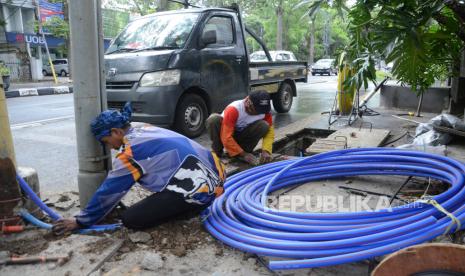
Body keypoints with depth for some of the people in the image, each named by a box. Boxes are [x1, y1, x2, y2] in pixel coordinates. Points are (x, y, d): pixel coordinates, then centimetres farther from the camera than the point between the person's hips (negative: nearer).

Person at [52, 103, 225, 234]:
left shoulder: (130, 153, -11)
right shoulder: (144, 130, 13)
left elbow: (109, 191, -1)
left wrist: (81, 221, 11)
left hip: (199, 190, -9)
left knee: (131, 219, -5)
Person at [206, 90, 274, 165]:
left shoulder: (264, 110, -17)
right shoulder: (233, 109, -32)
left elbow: (269, 130, -11)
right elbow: (226, 138, -34)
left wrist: (266, 150, -26)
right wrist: (243, 154, -32)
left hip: (240, 136, 3)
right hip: (227, 136, -3)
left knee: (264, 126, -24)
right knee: (214, 119, -35)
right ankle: (217, 153, -14)